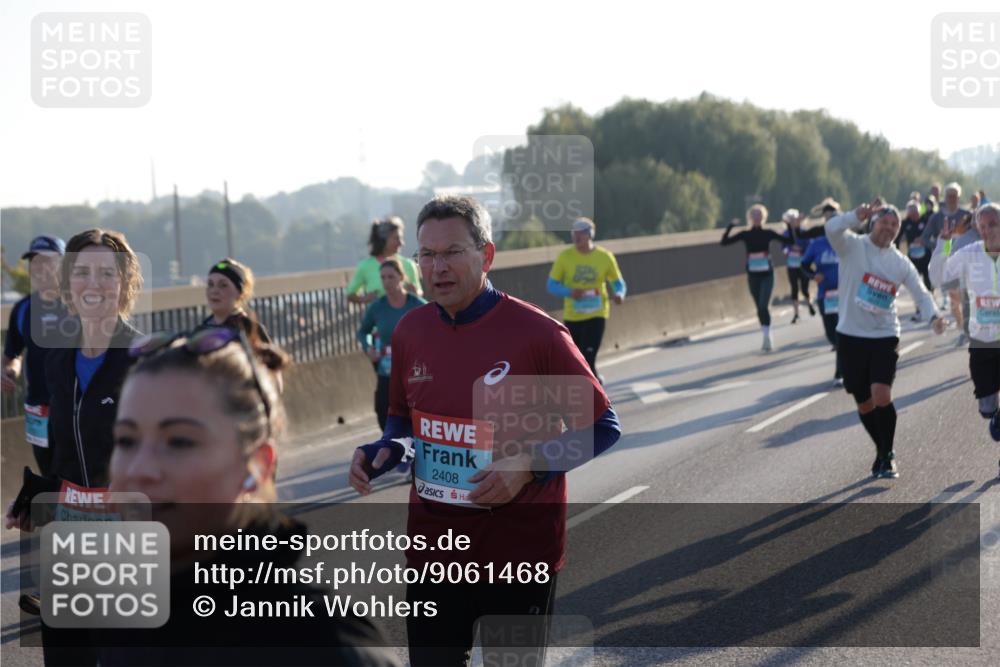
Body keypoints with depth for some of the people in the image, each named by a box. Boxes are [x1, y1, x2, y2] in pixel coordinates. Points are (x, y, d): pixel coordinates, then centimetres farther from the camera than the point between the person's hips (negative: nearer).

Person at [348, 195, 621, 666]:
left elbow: (602, 427, -6)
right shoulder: (410, 331, 2)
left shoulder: (537, 333, -13)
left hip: (519, 552, -4)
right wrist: (383, 452, -2)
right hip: (432, 548, 4)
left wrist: (529, 466, -20)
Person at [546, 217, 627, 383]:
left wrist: (619, 294, -18)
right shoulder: (565, 256, -6)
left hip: (596, 314, -2)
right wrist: (569, 292, -23)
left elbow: (618, 282, 5)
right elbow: (551, 286, -3)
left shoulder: (605, 257, -6)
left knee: (588, 360, -14)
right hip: (572, 316, 2)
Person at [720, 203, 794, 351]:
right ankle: (767, 338, 20)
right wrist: (730, 227, -12)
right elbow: (724, 242, -3)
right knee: (760, 307, 8)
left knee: (764, 305, -17)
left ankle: (767, 337, -15)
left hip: (767, 274, -2)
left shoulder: (768, 233, 0)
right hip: (753, 276, 2)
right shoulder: (745, 234, 1)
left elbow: (791, 241, 1)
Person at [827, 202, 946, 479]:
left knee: (881, 396, -18)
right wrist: (858, 216, -34)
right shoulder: (853, 246, -3)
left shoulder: (901, 263, 6)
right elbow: (832, 229, -21)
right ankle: (882, 452, 29)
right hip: (851, 336, 0)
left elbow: (921, 292, 7)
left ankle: (887, 455, -1)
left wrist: (933, 315, -11)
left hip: (885, 337, 0)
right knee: (864, 405, 7)